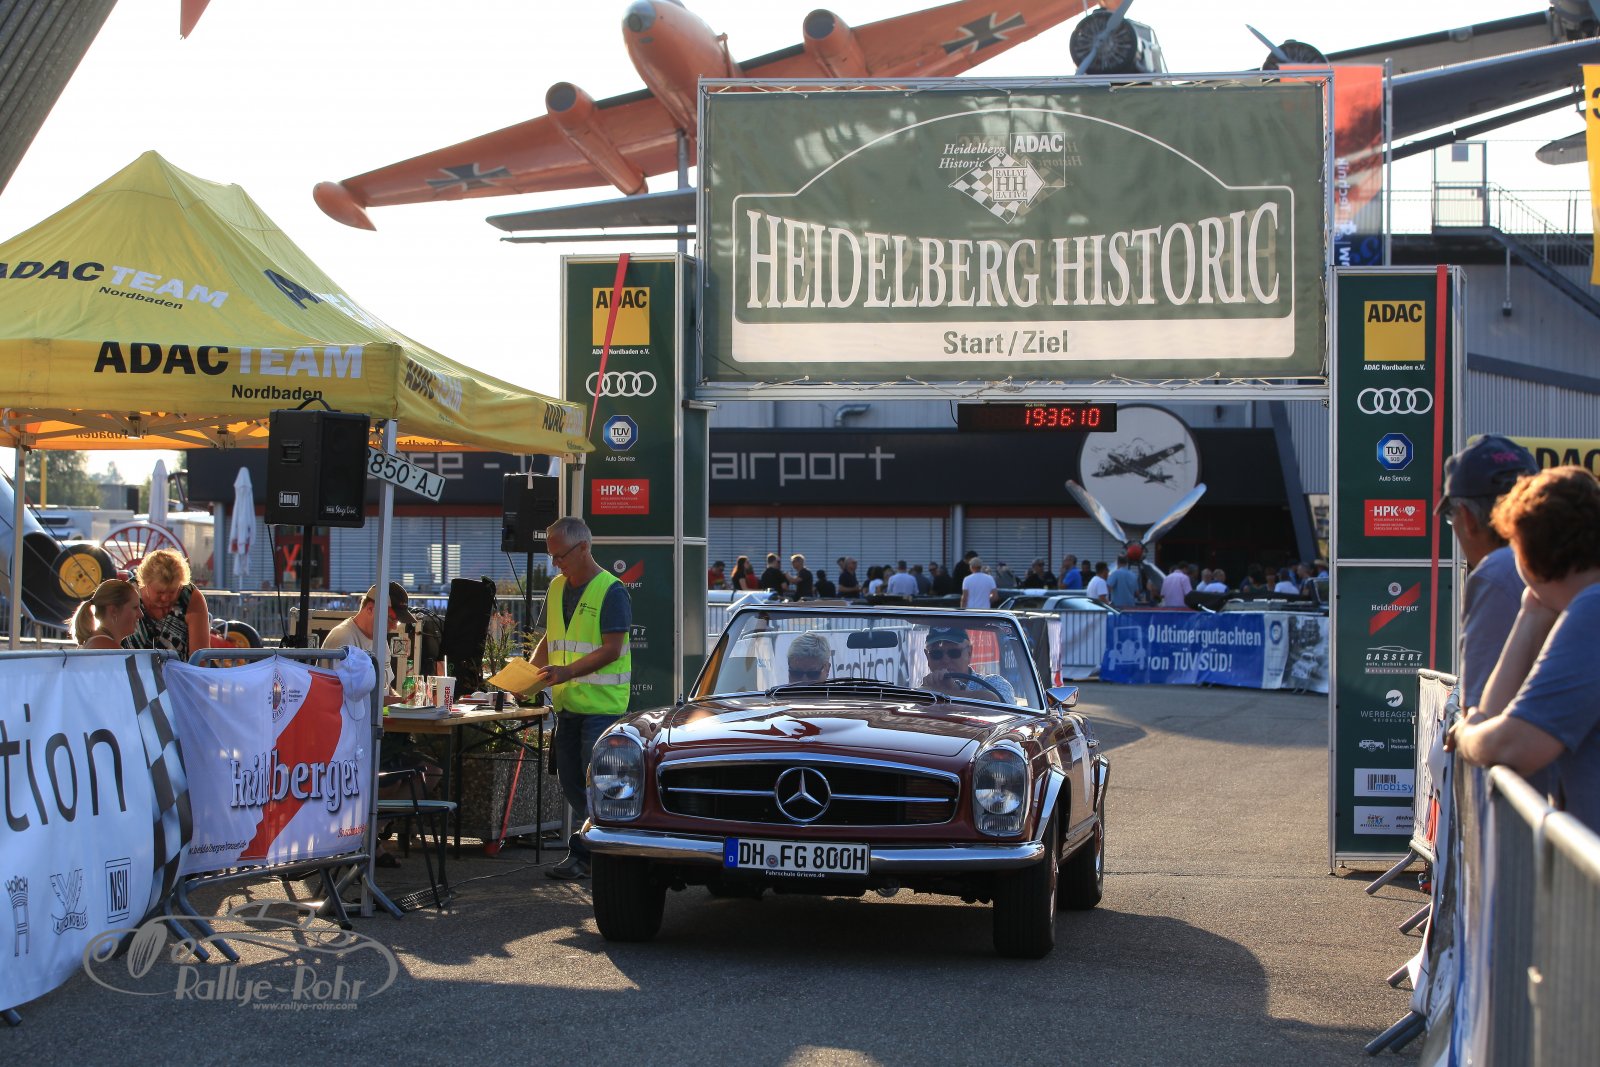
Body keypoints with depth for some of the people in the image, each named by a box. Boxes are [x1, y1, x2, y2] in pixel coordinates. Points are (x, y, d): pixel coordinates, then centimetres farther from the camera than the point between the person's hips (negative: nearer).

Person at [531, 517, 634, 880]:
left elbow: (611, 649, -16)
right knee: (570, 783, 10)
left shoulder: (611, 591, -11)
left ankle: (581, 855, -2)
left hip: (602, 703, -8)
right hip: (567, 702, 8)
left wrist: (567, 671, -25)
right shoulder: (556, 588, 13)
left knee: (595, 783, -7)